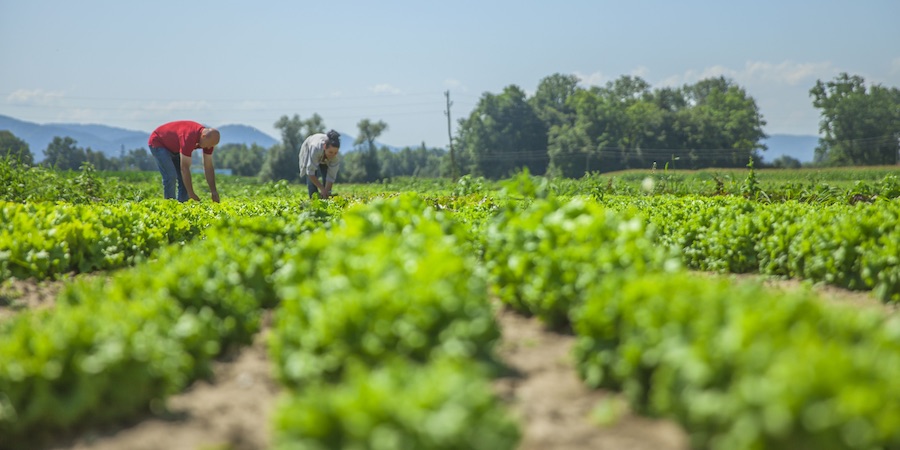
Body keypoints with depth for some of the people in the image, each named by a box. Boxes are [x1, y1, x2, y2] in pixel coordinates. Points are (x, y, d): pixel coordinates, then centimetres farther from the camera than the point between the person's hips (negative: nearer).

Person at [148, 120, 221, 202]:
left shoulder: (209, 138, -18)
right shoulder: (189, 137, -41)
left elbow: (208, 167, -9)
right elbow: (184, 168, -38)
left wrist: (213, 191, -14)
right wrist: (191, 194, -36)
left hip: (174, 148, 8)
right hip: (158, 143, -8)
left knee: (184, 178, -2)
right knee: (170, 176, -20)